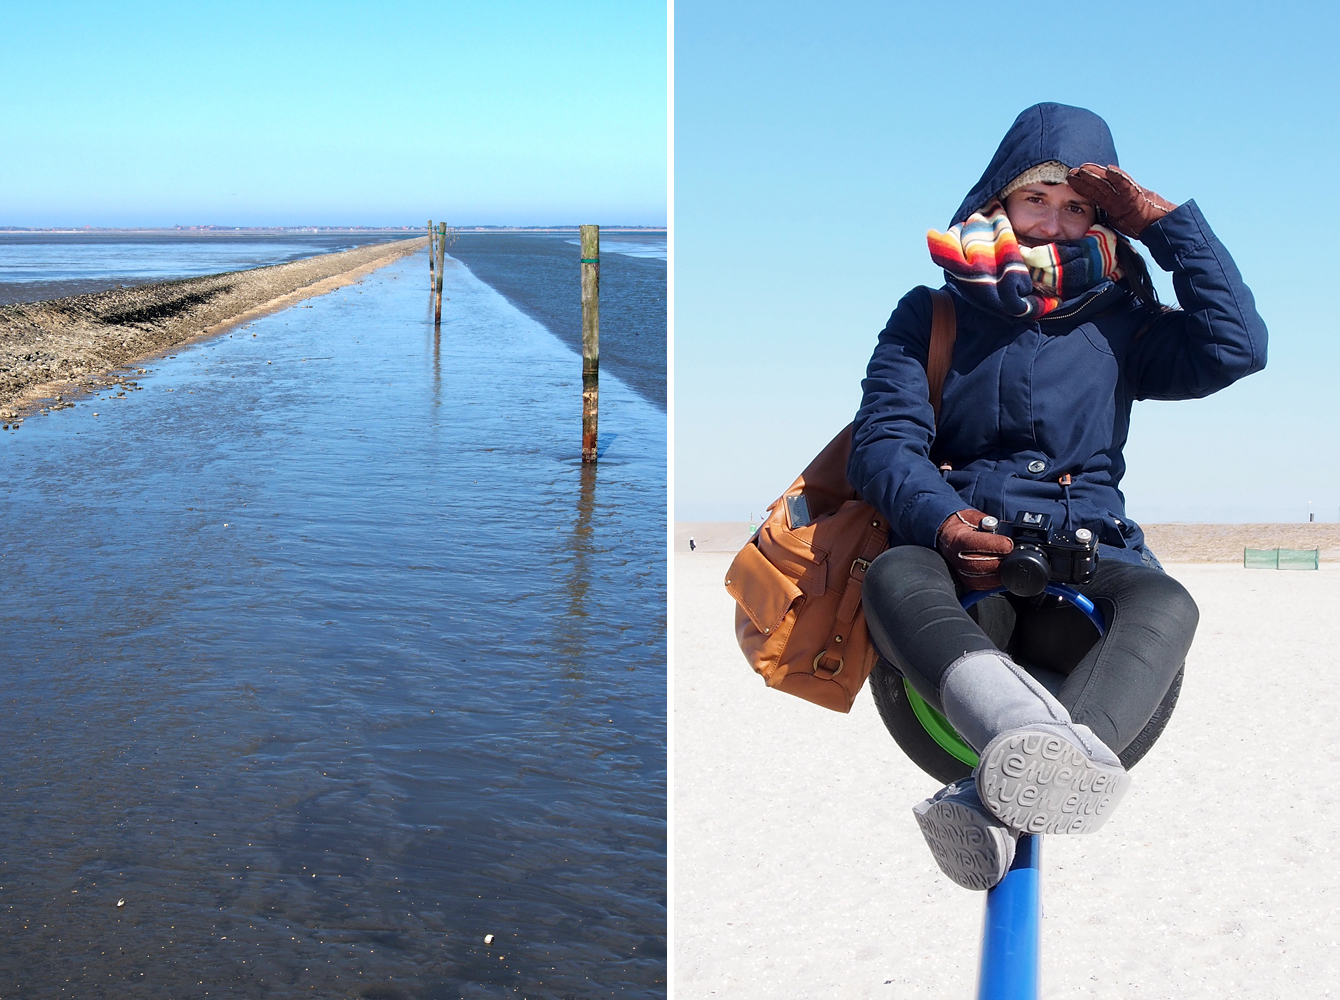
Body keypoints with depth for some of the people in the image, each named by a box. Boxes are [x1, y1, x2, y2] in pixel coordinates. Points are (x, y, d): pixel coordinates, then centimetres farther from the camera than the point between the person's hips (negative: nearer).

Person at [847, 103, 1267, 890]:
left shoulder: (1118, 323, 20)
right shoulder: (931, 315, 16)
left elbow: (1237, 347, 4)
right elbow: (883, 441, 2)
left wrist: (1164, 220, 5)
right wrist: (940, 521, -19)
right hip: (956, 559, 0)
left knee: (1165, 604, -34)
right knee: (894, 575, -36)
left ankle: (1001, 805, -60)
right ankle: (1030, 732, -65)